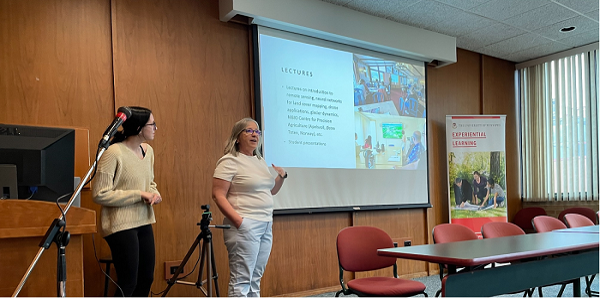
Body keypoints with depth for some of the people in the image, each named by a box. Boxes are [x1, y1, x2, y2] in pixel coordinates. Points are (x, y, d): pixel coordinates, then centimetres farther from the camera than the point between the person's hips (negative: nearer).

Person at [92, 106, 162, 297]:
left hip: (143, 223, 8)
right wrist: (139, 195, -20)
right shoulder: (113, 153, -18)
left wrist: (155, 193, -2)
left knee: (146, 279, 14)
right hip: (121, 225, -8)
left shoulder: (148, 150, 7)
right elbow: (100, 194, -20)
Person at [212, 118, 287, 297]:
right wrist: (238, 221, -21)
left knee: (255, 279, 11)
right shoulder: (229, 161, -6)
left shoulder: (260, 161, 18)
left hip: (266, 226, 8)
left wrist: (281, 176, 8)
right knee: (241, 281, -8)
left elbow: (270, 191, 28)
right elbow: (218, 195, -13)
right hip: (244, 226, -8)